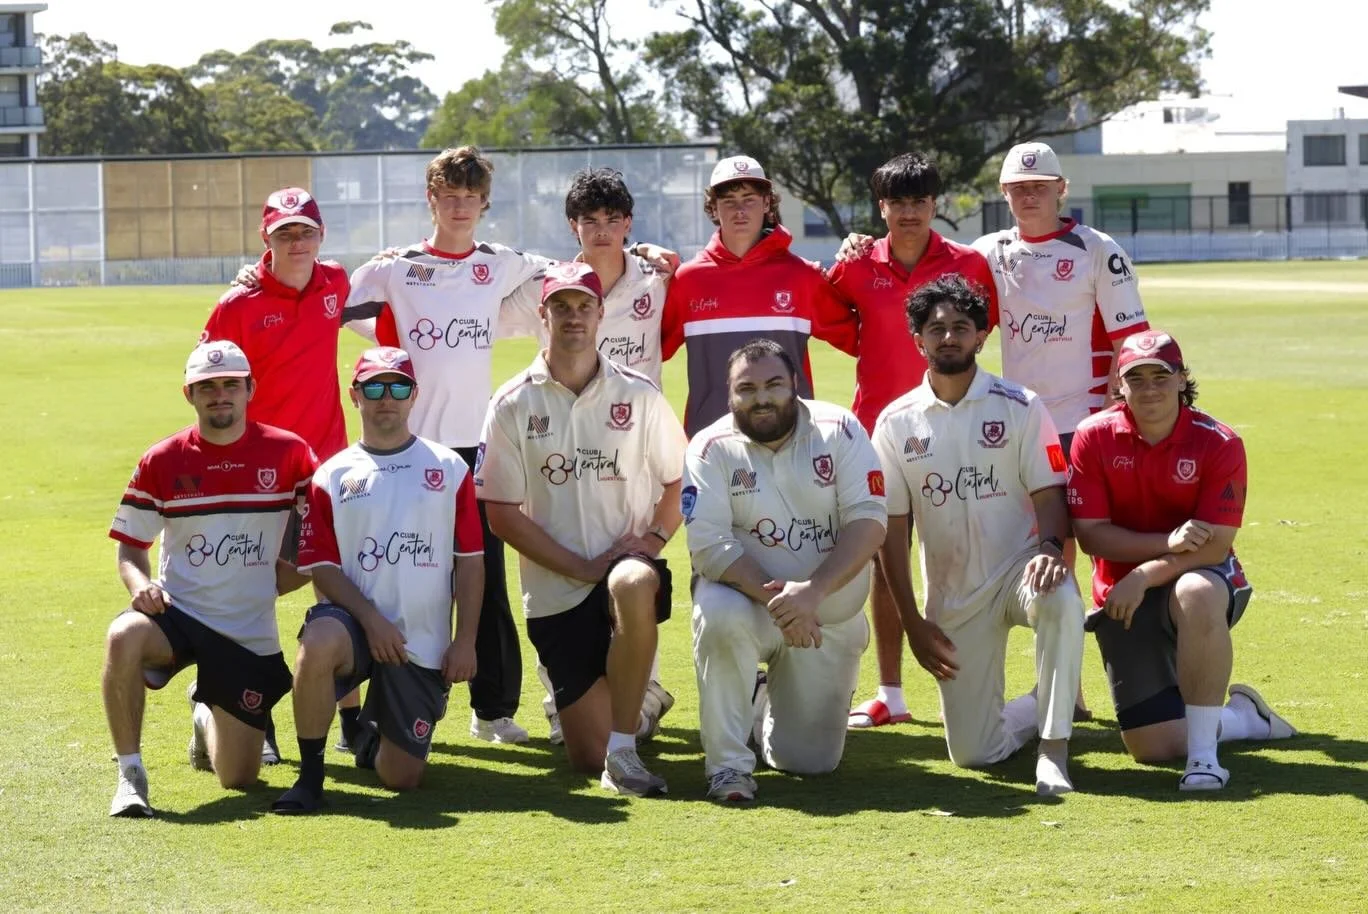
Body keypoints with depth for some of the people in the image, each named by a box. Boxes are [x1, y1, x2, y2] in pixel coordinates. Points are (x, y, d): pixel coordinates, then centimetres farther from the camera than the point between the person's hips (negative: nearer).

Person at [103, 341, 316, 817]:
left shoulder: (288, 453, -3)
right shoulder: (161, 461, -1)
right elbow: (131, 547, 5)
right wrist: (139, 584, -16)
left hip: (250, 632, 1)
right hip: (177, 615, -1)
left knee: (239, 778, 2)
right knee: (123, 638, -38)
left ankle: (207, 716, 39)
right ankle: (130, 774, -21)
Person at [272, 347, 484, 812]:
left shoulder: (449, 469, 7)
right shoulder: (332, 476, 5)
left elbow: (470, 561, 5)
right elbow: (322, 567, 0)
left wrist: (465, 641, -3)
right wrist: (371, 619, -15)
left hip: (423, 643, 1)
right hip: (354, 619, -1)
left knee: (401, 777, -2)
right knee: (317, 645, -39)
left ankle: (375, 733, 37)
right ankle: (309, 775, -20)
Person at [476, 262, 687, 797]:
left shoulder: (638, 396, 3)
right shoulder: (514, 405, -1)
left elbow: (679, 478, 11)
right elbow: (501, 512, -3)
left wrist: (653, 536, -9)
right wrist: (582, 567, -11)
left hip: (628, 563, 0)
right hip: (555, 591, 1)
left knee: (633, 585, -41)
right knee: (589, 756, -4)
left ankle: (624, 752, -28)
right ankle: (638, 700, 34)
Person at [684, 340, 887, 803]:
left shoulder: (839, 431, -10)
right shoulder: (711, 449, -11)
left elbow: (869, 521, -19)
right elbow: (710, 547, -18)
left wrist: (812, 592, -32)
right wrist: (772, 597, -32)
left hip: (831, 611, 1)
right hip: (747, 593, -1)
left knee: (812, 760, 0)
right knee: (718, 615, -38)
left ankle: (769, 709, 37)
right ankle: (728, 763, -20)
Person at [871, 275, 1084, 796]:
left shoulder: (1019, 408, -2)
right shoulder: (896, 424, 3)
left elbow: (1049, 495, -6)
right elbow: (892, 530, 4)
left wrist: (1050, 548, -28)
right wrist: (912, 623, -1)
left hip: (1018, 568, -2)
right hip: (952, 595, 2)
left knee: (1061, 602, -41)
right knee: (973, 753, -2)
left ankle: (1054, 748, -29)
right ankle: (1039, 709, 32)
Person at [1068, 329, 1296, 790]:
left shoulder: (1218, 444, -12)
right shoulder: (1094, 437, -8)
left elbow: (1216, 545, -16)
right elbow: (1090, 533, -10)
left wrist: (1146, 575, -27)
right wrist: (1168, 543, -22)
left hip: (1204, 579, -2)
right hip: (1122, 598, 2)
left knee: (1196, 594, -43)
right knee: (1153, 747, -4)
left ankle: (1203, 754, -32)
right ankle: (1244, 718, 31)